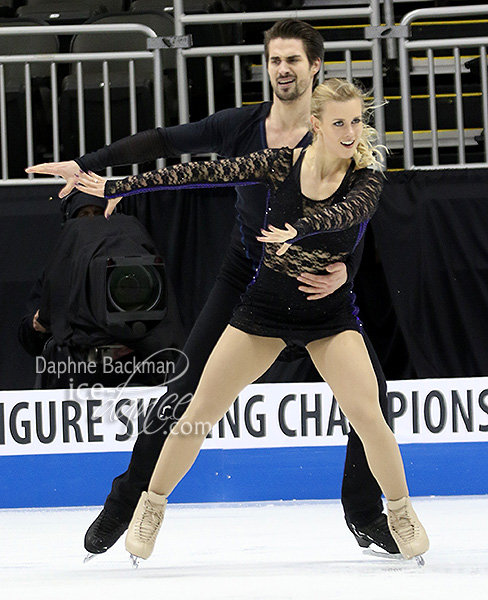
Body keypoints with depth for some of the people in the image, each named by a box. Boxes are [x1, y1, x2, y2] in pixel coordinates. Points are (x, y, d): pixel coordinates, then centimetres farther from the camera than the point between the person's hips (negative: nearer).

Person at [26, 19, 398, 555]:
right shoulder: (240, 127, -8)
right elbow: (163, 143, -5)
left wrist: (345, 271, -38)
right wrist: (87, 165, -11)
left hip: (315, 279, -1)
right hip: (245, 275, 1)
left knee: (370, 389, -11)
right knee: (187, 388, -8)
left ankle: (365, 515, 8)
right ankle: (126, 502, 4)